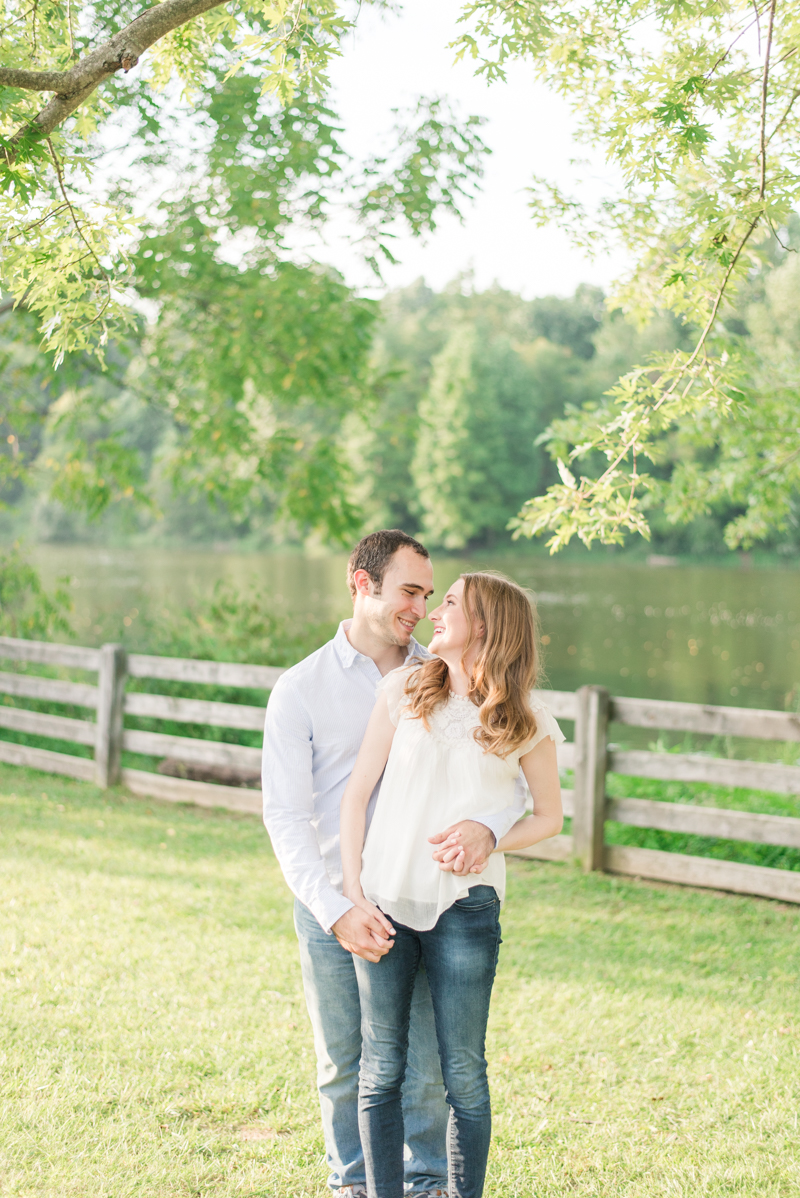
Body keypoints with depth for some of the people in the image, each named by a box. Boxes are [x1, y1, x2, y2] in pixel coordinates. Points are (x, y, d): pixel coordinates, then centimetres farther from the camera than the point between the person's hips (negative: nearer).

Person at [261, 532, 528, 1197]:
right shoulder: (300, 688, -3)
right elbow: (285, 816, -8)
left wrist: (486, 826, -27)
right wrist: (337, 910, -21)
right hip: (332, 905, -1)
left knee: (426, 1064, 4)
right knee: (344, 1065, 11)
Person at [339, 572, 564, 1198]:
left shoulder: (526, 722, 0)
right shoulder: (406, 689, 5)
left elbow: (549, 817, 10)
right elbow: (357, 793, 7)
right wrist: (353, 891, -1)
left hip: (464, 906, -2)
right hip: (385, 900, 2)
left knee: (463, 1074, 2)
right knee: (381, 1069, 7)